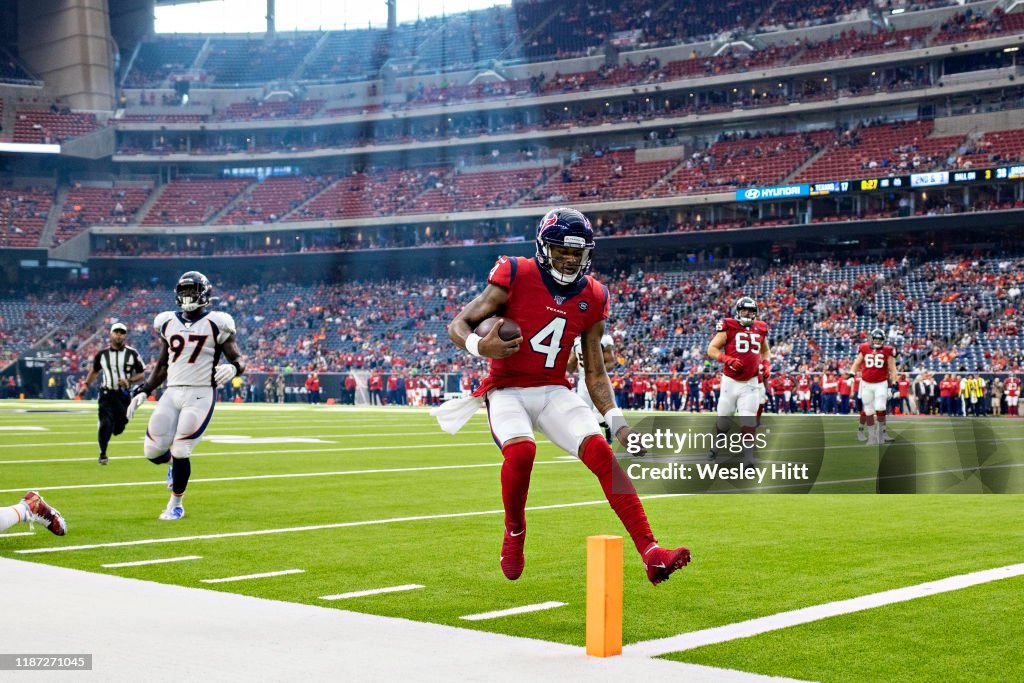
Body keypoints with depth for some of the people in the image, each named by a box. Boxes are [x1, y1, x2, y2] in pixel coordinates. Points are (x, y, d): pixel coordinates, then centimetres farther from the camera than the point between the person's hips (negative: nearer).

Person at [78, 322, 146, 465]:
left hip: (123, 395, 0)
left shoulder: (132, 354, -3)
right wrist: (85, 384, 12)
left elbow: (141, 373, 3)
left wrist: (129, 381, -14)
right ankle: (102, 454, 3)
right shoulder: (102, 354, 2)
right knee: (105, 424, -12)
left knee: (118, 427, 3)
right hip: (107, 394, 0)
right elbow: (95, 371, 20)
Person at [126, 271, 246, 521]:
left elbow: (239, 360, -1)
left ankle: (176, 505, 12)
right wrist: (143, 391, 13)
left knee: (180, 451, -11)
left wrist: (233, 368, -24)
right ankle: (174, 464, 36)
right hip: (173, 393, 5)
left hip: (200, 394, -5)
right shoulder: (168, 322, 11)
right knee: (153, 451, -2)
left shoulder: (216, 324, -3)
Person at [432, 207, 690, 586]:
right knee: (521, 451, -33)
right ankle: (514, 531, -2)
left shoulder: (592, 298, 3)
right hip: (507, 389, -3)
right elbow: (458, 325, -6)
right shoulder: (516, 277, -10)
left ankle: (650, 554, -22)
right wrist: (481, 346, -29)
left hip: (554, 391, 3)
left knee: (602, 452, -19)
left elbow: (595, 374, 9)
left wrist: (617, 421, -5)